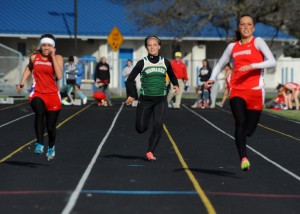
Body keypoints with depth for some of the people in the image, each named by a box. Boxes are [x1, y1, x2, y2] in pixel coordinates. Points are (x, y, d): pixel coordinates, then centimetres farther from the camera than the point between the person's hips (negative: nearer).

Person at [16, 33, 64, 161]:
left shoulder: (58, 58, -3)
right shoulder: (34, 57, 3)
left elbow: (59, 76, -19)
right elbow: (28, 68, 26)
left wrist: (52, 57, -17)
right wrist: (21, 84, 18)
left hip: (53, 95, 0)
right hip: (37, 93, 0)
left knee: (51, 127, 6)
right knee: (39, 112, -35)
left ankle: (51, 147, 39)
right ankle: (39, 144, -33)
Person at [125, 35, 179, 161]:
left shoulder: (165, 62, 4)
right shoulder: (142, 63, -3)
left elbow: (172, 76, 23)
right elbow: (130, 79, -2)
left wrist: (176, 85, 7)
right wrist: (131, 95, -12)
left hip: (161, 100, 1)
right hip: (145, 100, -1)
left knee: (158, 126, -14)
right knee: (141, 128, 1)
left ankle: (150, 152, -4)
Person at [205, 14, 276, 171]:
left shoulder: (257, 42, 3)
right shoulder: (232, 47, 14)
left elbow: (272, 62, -9)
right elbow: (220, 65, 25)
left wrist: (252, 66, -21)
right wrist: (212, 79, 6)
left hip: (255, 91, -1)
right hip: (237, 91, 2)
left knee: (249, 130, 4)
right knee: (240, 122, -21)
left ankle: (240, 136, 40)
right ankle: (243, 158, -25)